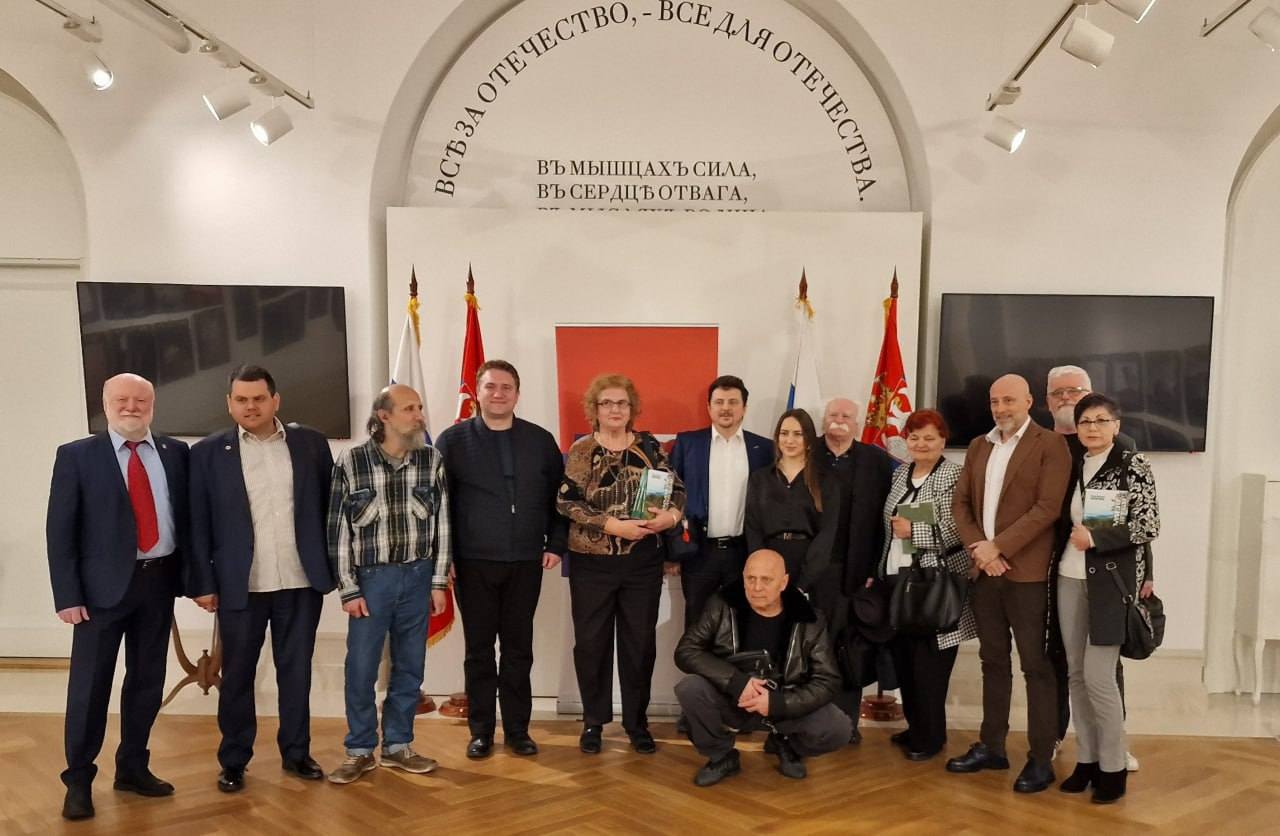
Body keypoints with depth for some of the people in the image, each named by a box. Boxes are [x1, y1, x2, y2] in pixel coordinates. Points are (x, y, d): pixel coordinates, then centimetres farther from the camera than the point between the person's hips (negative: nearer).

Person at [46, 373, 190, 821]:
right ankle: (78, 779, 18)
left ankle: (132, 767, 28)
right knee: (90, 684, 3)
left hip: (159, 580, 3)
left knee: (147, 681, 12)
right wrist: (68, 596, -10)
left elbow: (186, 517, 9)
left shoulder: (175, 453, 6)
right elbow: (60, 530, -4)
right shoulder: (76, 456, -2)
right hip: (104, 584, -3)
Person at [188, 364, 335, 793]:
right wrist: (203, 584, -4)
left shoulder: (311, 444, 3)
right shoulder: (209, 452, -1)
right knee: (237, 675, 9)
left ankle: (296, 752, 25)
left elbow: (330, 507, 7)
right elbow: (198, 524, -1)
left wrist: (334, 566, 3)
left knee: (297, 671, 11)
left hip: (301, 581, 1)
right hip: (239, 585, -1)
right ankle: (233, 761, 23)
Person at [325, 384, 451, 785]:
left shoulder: (432, 460, -1)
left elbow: (442, 522, 4)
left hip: (417, 576, 2)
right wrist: (348, 589, -6)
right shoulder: (351, 462, -7)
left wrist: (439, 581, 2)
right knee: (361, 668, 3)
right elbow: (339, 530, -4)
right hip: (371, 577, -2)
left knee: (409, 667, 10)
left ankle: (397, 745, 25)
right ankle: (360, 750, 20)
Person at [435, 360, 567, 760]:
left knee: (519, 649, 9)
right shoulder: (453, 440, 0)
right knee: (479, 649, 8)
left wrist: (555, 544, 1)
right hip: (473, 563, -1)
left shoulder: (540, 440, 5)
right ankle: (481, 730, 20)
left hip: (526, 563, 1)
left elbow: (558, 497, 9)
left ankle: (518, 729, 21)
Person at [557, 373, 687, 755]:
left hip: (642, 561, 2)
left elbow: (676, 489, 5)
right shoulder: (581, 450, -2)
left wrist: (671, 515, -17)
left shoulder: (649, 447, 4)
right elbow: (566, 501, -10)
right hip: (592, 562, -1)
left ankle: (637, 722, 22)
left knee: (640, 642, 8)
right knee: (591, 641, 7)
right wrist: (612, 525, -19)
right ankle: (593, 721, 22)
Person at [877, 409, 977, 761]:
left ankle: (930, 736, 15)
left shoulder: (954, 476, -8)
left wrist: (914, 530, -18)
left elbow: (958, 530, -18)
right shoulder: (900, 474, 13)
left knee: (927, 663, 0)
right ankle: (915, 726, 26)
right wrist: (878, 571, 17)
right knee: (902, 658, 11)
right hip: (896, 578, 7)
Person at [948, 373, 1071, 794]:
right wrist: (977, 547, -6)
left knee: (1036, 665, 1)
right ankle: (991, 746, 24)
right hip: (984, 571, 6)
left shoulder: (1051, 445, -5)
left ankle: (1041, 760, 8)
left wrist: (997, 547, -16)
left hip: (1027, 572, -6)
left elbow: (1047, 507, -13)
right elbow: (961, 502, 11)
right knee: (993, 661, 14)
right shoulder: (978, 446, 14)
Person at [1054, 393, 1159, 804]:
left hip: (1111, 581, -5)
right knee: (1076, 673, 7)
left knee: (1098, 677, -7)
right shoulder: (1074, 467, 12)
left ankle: (1113, 768, 7)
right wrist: (1076, 539, 1)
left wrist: (1095, 537, -16)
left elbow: (1148, 525, -11)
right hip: (1070, 579, 6)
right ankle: (1086, 759, 18)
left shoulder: (1133, 465, -4)